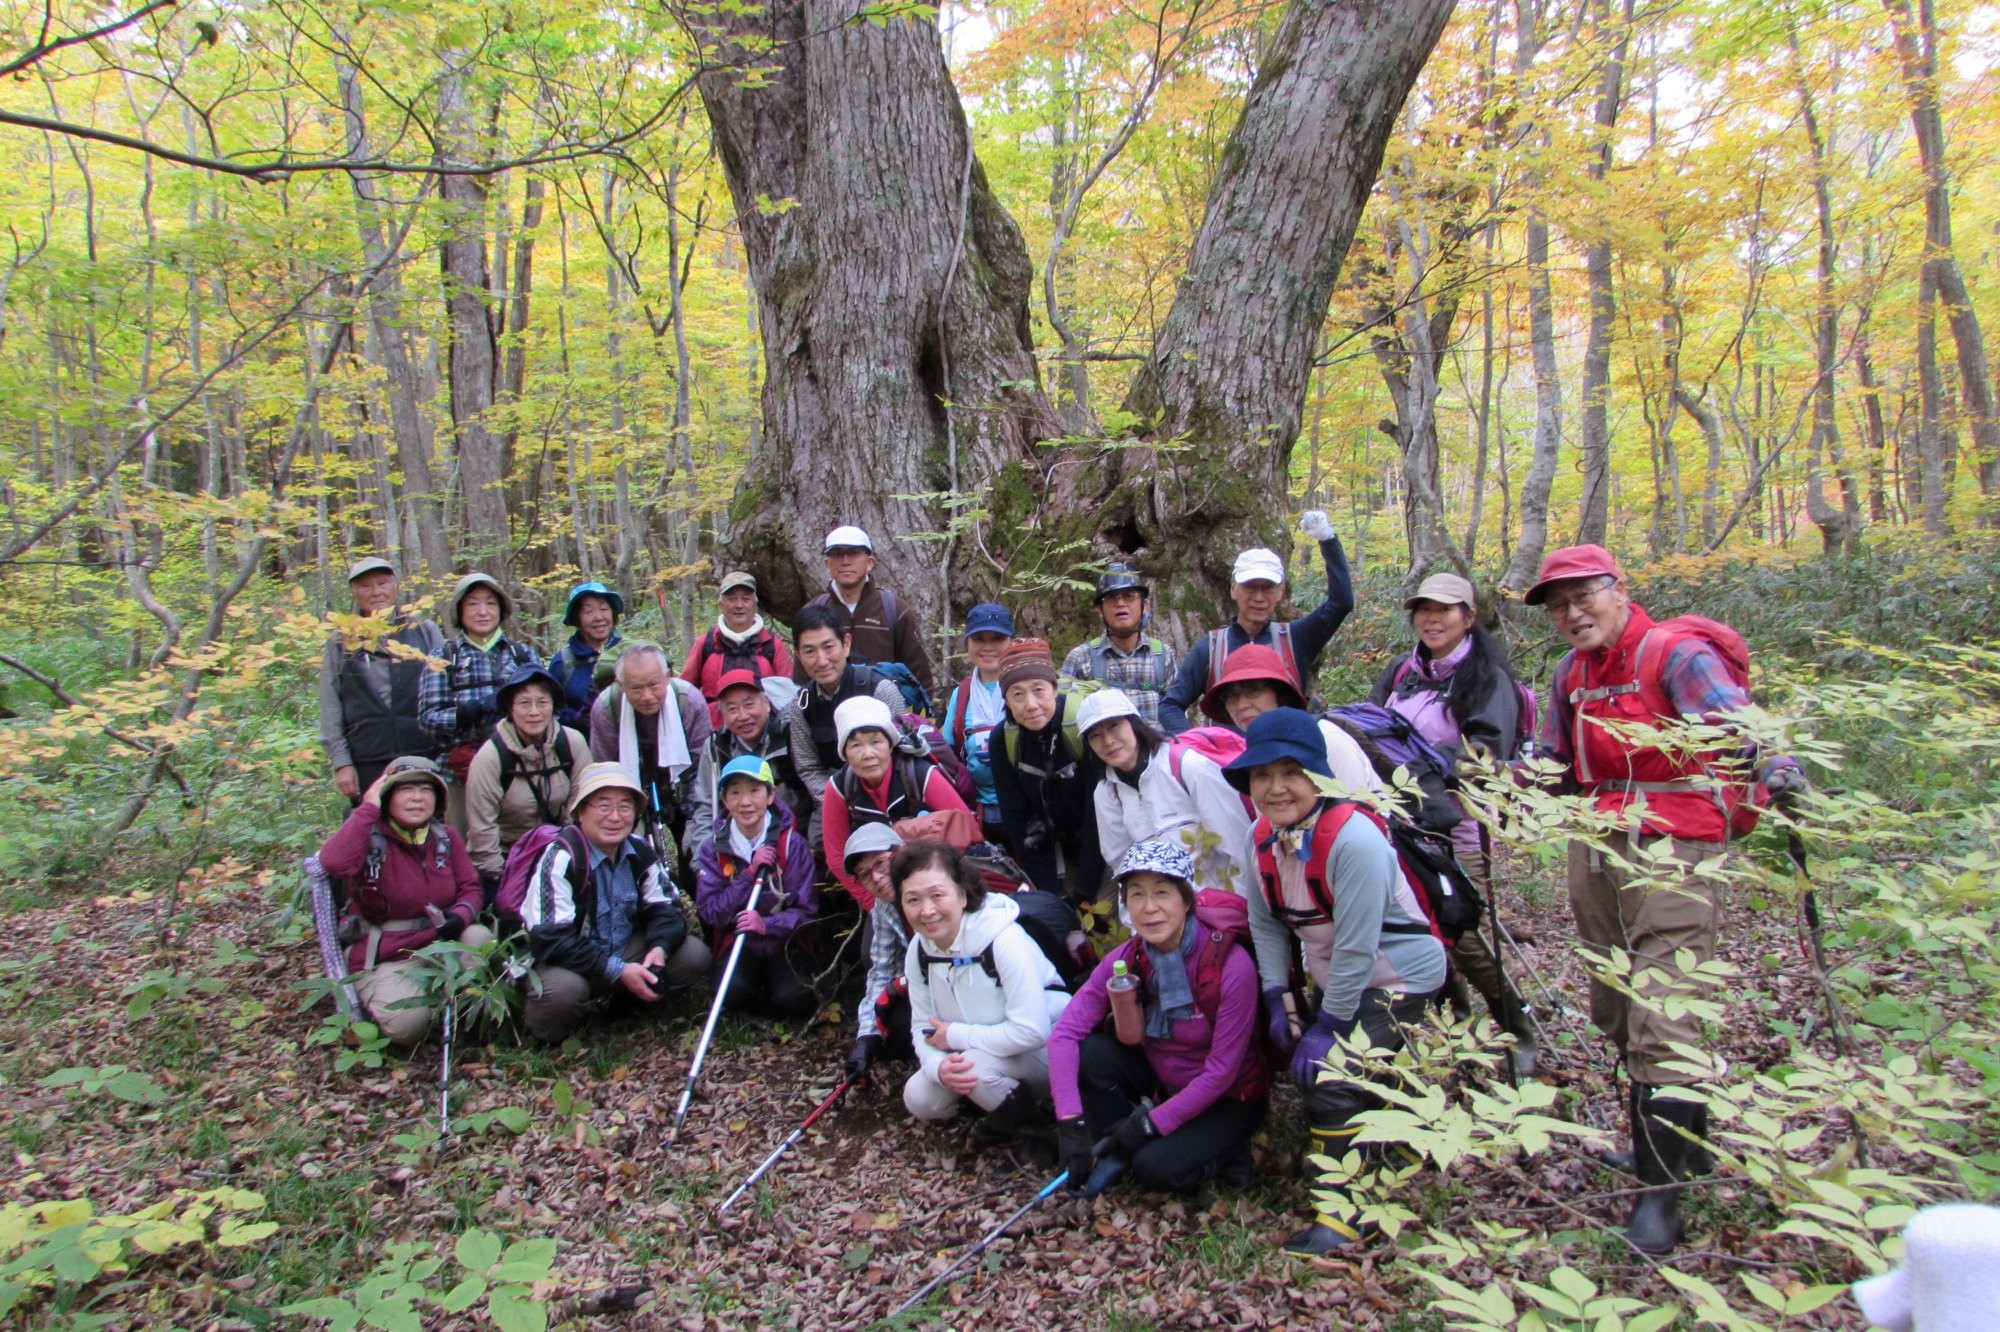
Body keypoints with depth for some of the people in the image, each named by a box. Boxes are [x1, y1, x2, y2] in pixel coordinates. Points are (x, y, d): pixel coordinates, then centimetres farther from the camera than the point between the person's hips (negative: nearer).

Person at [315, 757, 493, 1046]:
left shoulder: (445, 838, 4)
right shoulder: (369, 839, -12)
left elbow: (471, 887, 4)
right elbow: (334, 862, -34)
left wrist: (460, 915, -19)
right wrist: (368, 808, -27)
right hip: (385, 962, -4)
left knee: (480, 938, -27)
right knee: (407, 1024, -28)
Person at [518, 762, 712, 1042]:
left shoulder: (640, 852, -3)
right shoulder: (561, 858, -23)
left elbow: (663, 909, 2)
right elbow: (551, 939, -27)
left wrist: (659, 948, -21)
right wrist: (617, 971, -30)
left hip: (624, 952, 6)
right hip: (566, 963, -6)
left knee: (694, 954, -11)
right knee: (564, 988, -39)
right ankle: (547, 1030, -4)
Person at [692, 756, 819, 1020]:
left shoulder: (791, 843, -6)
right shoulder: (713, 847, -1)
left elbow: (806, 909, -10)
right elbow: (709, 911, -9)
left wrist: (766, 925, -29)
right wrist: (751, 874, -20)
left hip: (784, 943, -1)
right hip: (738, 944, 1)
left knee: (792, 1000, -27)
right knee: (734, 992, -29)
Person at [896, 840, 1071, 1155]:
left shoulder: (1004, 939, -29)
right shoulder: (918, 952, -7)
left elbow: (1032, 1031, -33)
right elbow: (923, 1028, -4)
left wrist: (955, 1035, -24)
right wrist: (939, 1067, -27)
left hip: (1045, 1050, -6)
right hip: (969, 1055, 7)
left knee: (974, 1065, -31)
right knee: (919, 1099, -10)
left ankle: (1027, 1117, -1)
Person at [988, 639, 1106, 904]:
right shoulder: (1004, 740, -12)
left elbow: (1100, 812, -22)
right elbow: (1016, 820, -7)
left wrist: (1083, 894, -20)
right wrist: (1052, 894, -11)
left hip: (1104, 851, -3)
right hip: (1054, 850, 3)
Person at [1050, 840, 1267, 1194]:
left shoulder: (1231, 964, -26)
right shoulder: (1126, 959, -13)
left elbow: (1222, 1071, -22)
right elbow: (1065, 1033, -18)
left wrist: (1153, 1122, -21)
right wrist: (1070, 1121, -29)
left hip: (1227, 1099, -4)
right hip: (1161, 1080, 4)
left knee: (1156, 1168, -25)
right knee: (1089, 1053, -20)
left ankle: (1223, 1149, 3)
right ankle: (1117, 1153, 0)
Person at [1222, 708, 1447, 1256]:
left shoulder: (1353, 837, -31)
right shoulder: (1263, 836, -7)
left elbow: (1356, 948, -28)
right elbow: (1266, 923, 1)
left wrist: (1327, 1026, -22)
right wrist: (1278, 998, -7)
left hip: (1399, 976, -8)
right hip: (1334, 979, 8)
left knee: (1332, 1076, -17)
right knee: (1304, 1065, 10)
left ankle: (1347, 1210, 2)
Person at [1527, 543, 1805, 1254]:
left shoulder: (1675, 653, -9)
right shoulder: (1572, 673, 13)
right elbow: (1554, 763, 21)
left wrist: (1777, 766, -40)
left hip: (1671, 849, -8)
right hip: (1595, 850, 8)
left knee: (1662, 1014, -12)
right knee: (1615, 1009, 16)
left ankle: (1660, 1191, -3)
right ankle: (1685, 1132, 38)